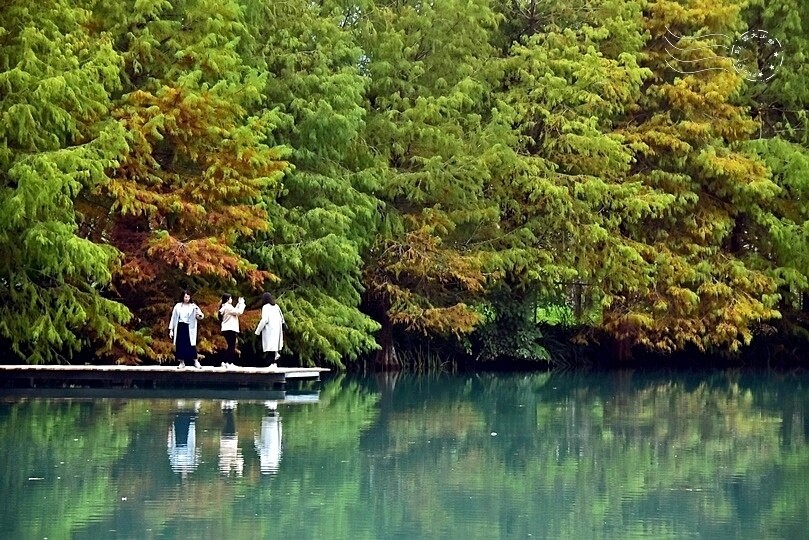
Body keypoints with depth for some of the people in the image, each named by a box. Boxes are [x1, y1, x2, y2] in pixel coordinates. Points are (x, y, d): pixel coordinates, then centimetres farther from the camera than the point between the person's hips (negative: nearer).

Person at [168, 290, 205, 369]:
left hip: (189, 328, -1)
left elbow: (200, 317, -6)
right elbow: (173, 318, 7)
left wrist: (198, 311, -28)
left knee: (191, 344, -3)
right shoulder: (178, 306, 4)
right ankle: (182, 362, 11)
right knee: (180, 345, 2)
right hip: (180, 327, 2)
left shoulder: (193, 306, 1)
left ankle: (196, 362, 5)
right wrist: (171, 330, 3)